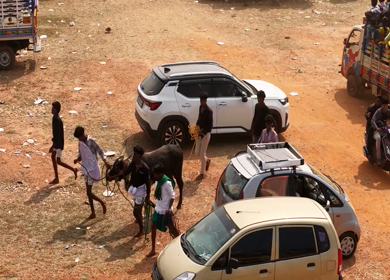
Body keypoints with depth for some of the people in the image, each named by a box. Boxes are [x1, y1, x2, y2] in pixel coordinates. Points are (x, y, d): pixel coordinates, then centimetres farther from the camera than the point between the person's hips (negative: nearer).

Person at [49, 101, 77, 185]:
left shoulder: (58, 120, -25)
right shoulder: (55, 118, 5)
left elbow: (58, 134, -26)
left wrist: (53, 146, -24)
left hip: (58, 143, -10)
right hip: (56, 142, 10)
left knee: (58, 161, -4)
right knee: (53, 158, 11)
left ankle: (73, 170, 11)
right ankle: (56, 179, 17)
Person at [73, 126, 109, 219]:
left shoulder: (91, 141, -16)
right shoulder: (80, 143, 5)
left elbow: (100, 152, -16)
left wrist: (105, 161, -32)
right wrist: (78, 159, -9)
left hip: (93, 169, -8)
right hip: (86, 169, 8)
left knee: (89, 192, -7)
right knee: (89, 192, 12)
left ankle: (102, 203, 15)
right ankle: (93, 213, 21)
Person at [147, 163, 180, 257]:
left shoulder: (167, 183, -21)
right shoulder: (159, 181, 3)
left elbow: (172, 196, -18)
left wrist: (169, 208, -25)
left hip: (166, 210, -8)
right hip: (158, 209, 8)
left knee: (171, 227, 4)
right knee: (153, 227, 6)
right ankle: (153, 250, 14)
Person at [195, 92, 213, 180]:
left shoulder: (209, 111, -19)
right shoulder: (200, 107, 4)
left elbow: (210, 125, -18)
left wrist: (202, 131, -25)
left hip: (206, 134, -7)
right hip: (199, 133, 7)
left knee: (202, 154, -1)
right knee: (197, 153, 12)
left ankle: (202, 173, 11)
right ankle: (207, 160, 42)